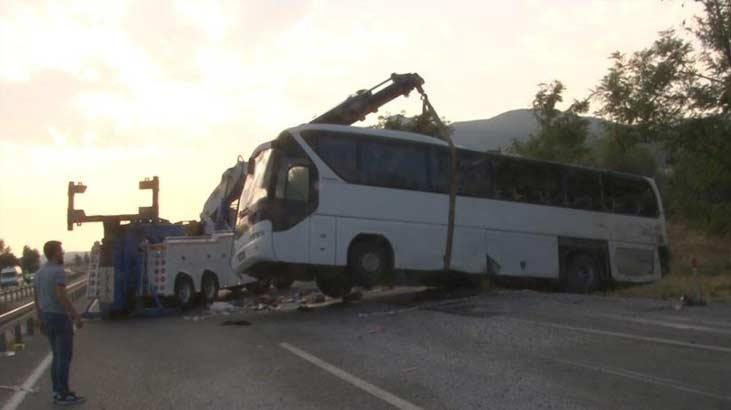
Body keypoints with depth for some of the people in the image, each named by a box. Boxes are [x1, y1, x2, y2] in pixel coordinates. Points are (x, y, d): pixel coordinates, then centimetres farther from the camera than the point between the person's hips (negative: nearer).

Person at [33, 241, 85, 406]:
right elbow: (62, 297, -25)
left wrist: (41, 321, 22)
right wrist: (76, 316, -19)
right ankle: (63, 394, 0)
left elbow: (37, 299, 14)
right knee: (65, 357, -3)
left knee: (58, 356, 15)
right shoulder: (58, 271, -18)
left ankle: (58, 391, 18)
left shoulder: (40, 273, 11)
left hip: (48, 318, 9)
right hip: (61, 318, -9)